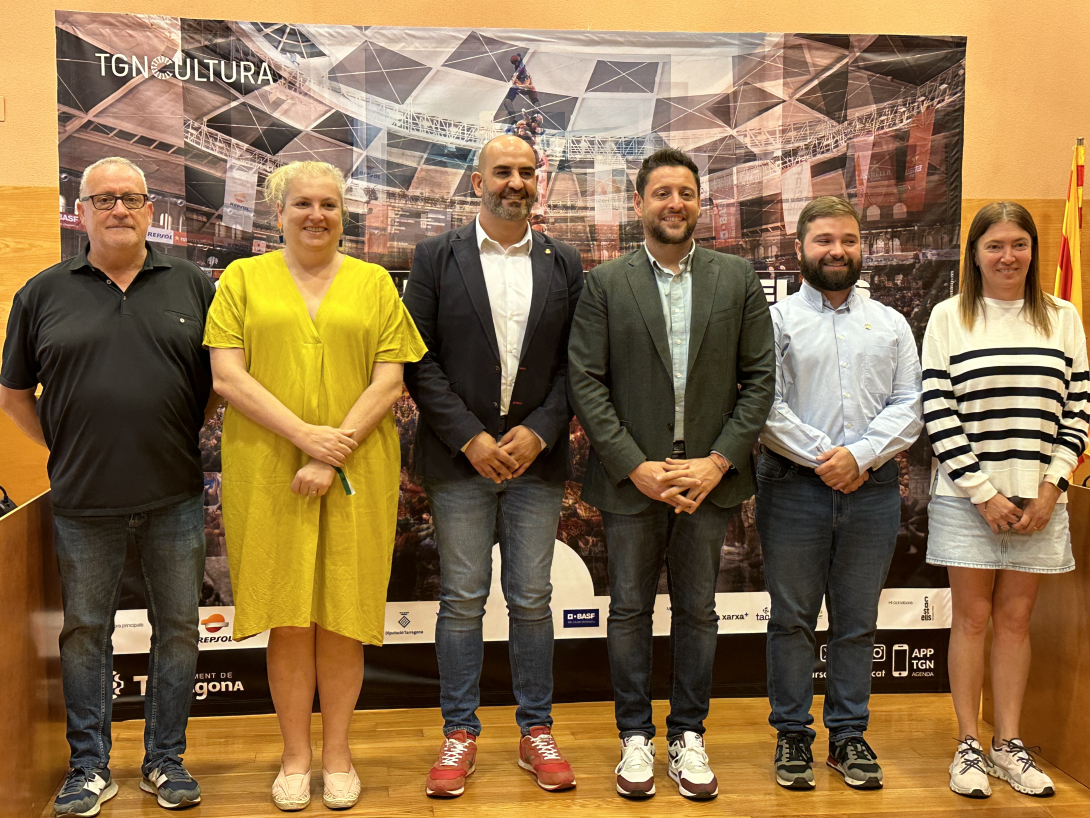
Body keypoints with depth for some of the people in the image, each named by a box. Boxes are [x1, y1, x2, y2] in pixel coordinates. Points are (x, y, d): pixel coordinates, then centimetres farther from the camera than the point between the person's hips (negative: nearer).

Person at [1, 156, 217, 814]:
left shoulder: (192, 285, 4)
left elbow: (224, 377, 10)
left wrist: (184, 433, 3)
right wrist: (61, 448, 4)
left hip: (176, 496, 0)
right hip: (83, 500, 0)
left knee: (178, 629, 8)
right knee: (85, 632, 9)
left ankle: (166, 759, 24)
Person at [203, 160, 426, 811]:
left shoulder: (374, 282, 8)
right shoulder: (243, 278, 7)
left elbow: (389, 381, 0)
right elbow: (227, 376, -3)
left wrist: (335, 454, -11)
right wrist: (306, 436, -13)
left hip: (356, 474, 0)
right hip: (268, 471, 0)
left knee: (342, 613, 5)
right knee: (288, 615, 4)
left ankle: (337, 752, 19)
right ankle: (296, 754, 19)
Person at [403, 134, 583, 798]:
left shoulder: (564, 264, 8)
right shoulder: (437, 257, 3)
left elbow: (574, 362, 5)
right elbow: (420, 359, -3)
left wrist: (539, 432, -9)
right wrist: (470, 438, -10)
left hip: (536, 454, 1)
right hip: (460, 455, -1)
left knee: (532, 599, 8)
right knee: (463, 599, 6)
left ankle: (537, 730, 21)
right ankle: (460, 734, 18)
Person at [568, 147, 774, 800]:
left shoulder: (738, 278, 4)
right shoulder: (606, 283, 0)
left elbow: (759, 378, 2)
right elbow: (586, 382, -4)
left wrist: (719, 461, -8)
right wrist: (636, 466, -12)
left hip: (710, 477, 1)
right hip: (631, 477, -1)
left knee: (698, 610, 11)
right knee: (631, 610, 9)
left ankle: (689, 734, 26)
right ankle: (636, 736, 24)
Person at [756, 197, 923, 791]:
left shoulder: (891, 324, 12)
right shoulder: (775, 320, 2)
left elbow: (908, 407, 3)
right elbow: (765, 406, -7)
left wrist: (860, 455, -11)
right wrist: (821, 457, -13)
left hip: (872, 490, 3)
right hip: (793, 489, -2)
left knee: (857, 622, 10)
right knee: (791, 618, 6)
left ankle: (849, 734, 23)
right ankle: (792, 736, 18)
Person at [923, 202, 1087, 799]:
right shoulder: (949, 318, -1)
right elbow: (938, 413, -5)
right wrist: (984, 493, -10)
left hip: (1037, 498, 2)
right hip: (967, 497, -2)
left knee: (1015, 619, 9)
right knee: (972, 618, 4)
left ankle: (1008, 743, 18)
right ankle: (969, 745, 13)